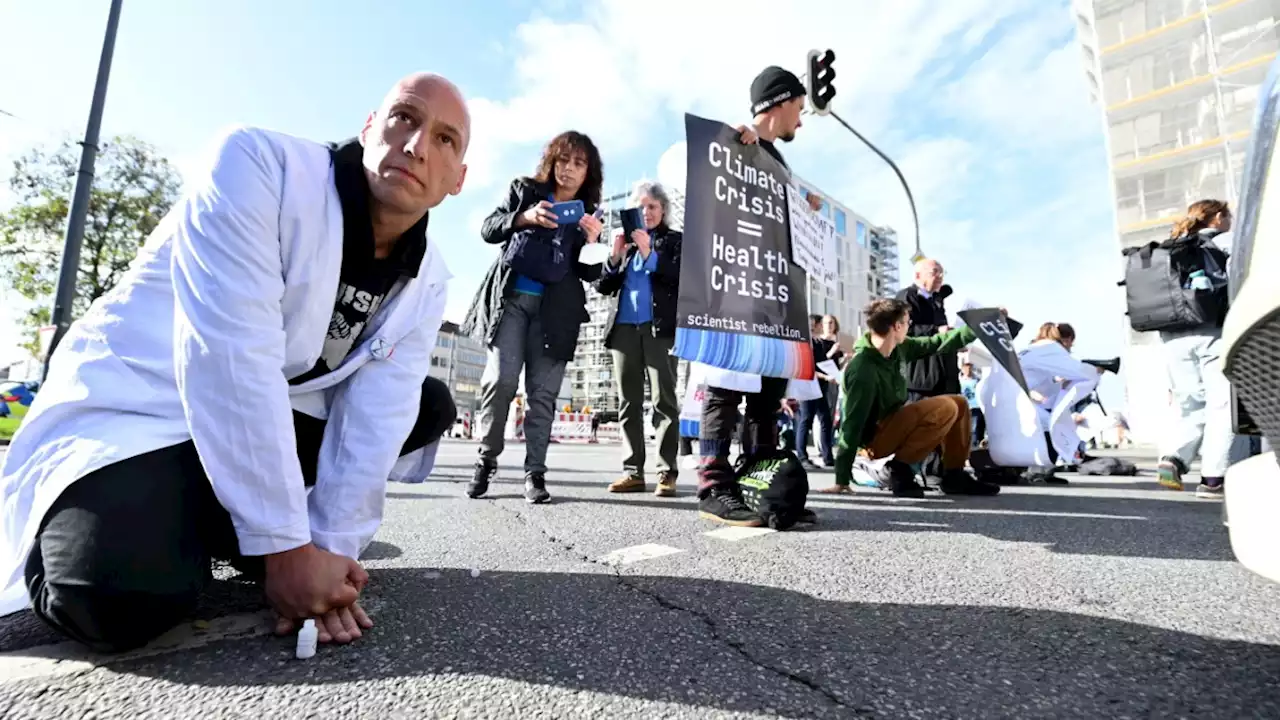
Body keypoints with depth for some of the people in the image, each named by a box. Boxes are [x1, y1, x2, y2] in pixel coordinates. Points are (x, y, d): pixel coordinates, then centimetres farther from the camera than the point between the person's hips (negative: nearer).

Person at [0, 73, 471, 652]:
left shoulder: (425, 281, -5)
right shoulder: (258, 164, -21)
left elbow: (376, 419, -10)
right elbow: (227, 359, -30)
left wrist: (331, 549, -20)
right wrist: (285, 548, -29)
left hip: (275, 415, 6)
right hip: (131, 404, -6)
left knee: (430, 406, -2)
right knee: (128, 596, -30)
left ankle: (208, 517, 4)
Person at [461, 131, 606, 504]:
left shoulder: (588, 214, 12)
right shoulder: (525, 190, 11)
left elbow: (590, 274, 6)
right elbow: (488, 229, 2)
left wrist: (592, 242, -14)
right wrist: (524, 217, -16)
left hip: (555, 309, 1)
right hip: (511, 298, -1)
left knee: (543, 391, -3)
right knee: (501, 380, -12)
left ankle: (535, 473, 3)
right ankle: (486, 460, 6)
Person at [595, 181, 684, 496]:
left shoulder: (675, 240, 12)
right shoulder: (625, 241, 20)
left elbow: (682, 278, -4)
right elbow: (603, 286, 13)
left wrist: (650, 253, -12)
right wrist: (615, 257, -3)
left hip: (659, 327, -3)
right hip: (624, 327, 4)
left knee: (664, 401, -6)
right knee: (628, 402, 2)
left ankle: (667, 472, -4)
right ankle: (632, 471, 6)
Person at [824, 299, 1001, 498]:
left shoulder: (899, 347, -4)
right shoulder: (863, 369, -29)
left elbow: (934, 344, 15)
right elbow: (852, 423, -29)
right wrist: (842, 480, -28)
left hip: (894, 424, 9)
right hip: (876, 438, -9)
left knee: (959, 404, 9)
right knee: (946, 407, -22)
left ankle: (955, 476, 11)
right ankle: (899, 469, -14)